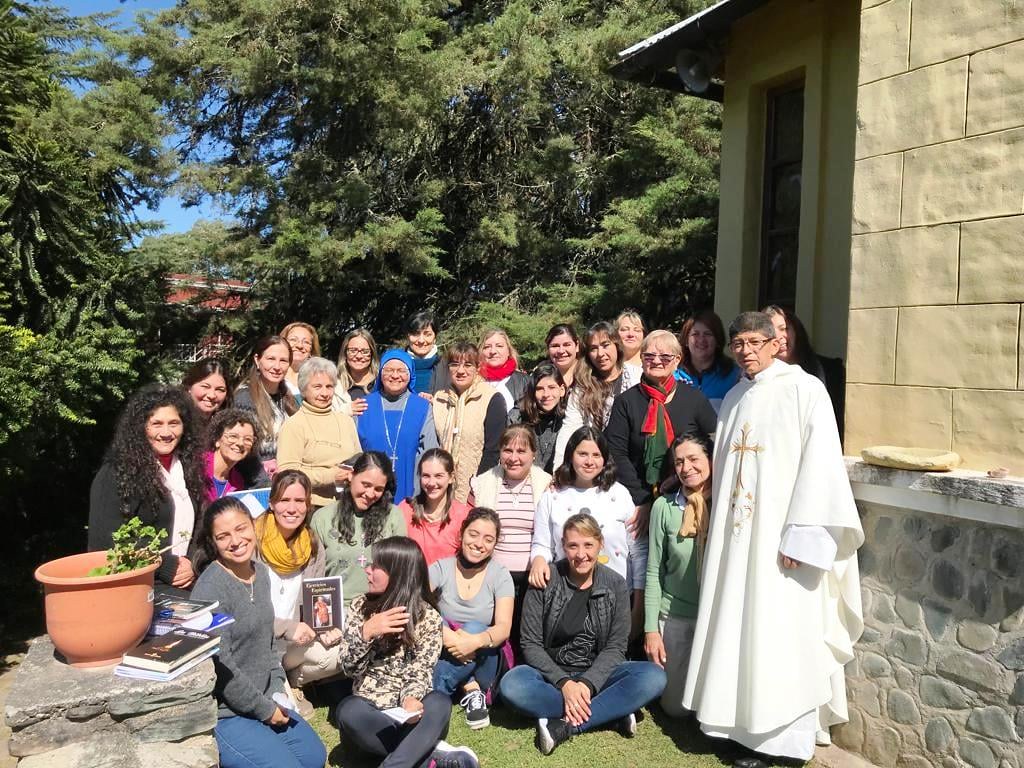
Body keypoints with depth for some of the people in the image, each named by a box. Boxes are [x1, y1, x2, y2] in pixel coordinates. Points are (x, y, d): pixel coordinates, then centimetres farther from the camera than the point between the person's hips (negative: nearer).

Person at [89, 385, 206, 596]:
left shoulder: (187, 466, 13)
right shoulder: (117, 473, -6)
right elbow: (111, 537, -12)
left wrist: (192, 565, -1)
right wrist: (168, 567, -11)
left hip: (182, 582, 6)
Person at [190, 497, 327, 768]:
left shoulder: (261, 572, 3)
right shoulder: (210, 588, -23)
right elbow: (220, 667, -23)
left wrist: (278, 690, 3)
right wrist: (265, 710, -15)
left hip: (265, 700, 8)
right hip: (223, 713, -8)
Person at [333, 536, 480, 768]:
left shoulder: (428, 617, -5)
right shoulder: (360, 607, 1)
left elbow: (420, 671, -10)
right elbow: (349, 667, -5)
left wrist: (411, 698, -32)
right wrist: (366, 632, -23)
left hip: (408, 711, -1)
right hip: (369, 708, 2)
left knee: (439, 703, -33)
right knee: (348, 712, -33)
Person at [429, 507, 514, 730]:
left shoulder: (500, 574, -5)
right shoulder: (441, 568, -5)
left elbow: (504, 627, -16)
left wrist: (475, 641, -37)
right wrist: (444, 633, -37)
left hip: (483, 660, -1)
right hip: (445, 656, 1)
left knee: (473, 629, -32)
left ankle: (474, 689, -17)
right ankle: (472, 689, -17)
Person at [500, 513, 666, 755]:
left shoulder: (615, 585, -2)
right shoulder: (545, 581, -7)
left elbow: (615, 647, -5)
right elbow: (531, 644, -7)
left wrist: (587, 683, -21)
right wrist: (564, 683, -22)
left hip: (597, 675, 1)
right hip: (552, 675, -1)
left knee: (654, 676, -25)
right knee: (511, 684, -33)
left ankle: (565, 726, -26)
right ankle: (611, 712, -24)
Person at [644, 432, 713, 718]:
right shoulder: (664, 506, -6)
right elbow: (654, 572, -1)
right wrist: (651, 629, -3)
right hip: (675, 616, 0)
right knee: (675, 707, 7)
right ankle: (671, 671, 38)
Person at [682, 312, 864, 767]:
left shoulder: (804, 389, -7)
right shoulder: (734, 397, 14)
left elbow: (819, 465, -14)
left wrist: (798, 536, -18)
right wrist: (717, 526, 14)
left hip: (777, 536, -6)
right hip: (734, 535, 7)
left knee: (779, 636, 0)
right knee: (735, 631, 11)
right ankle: (742, 724, 24)